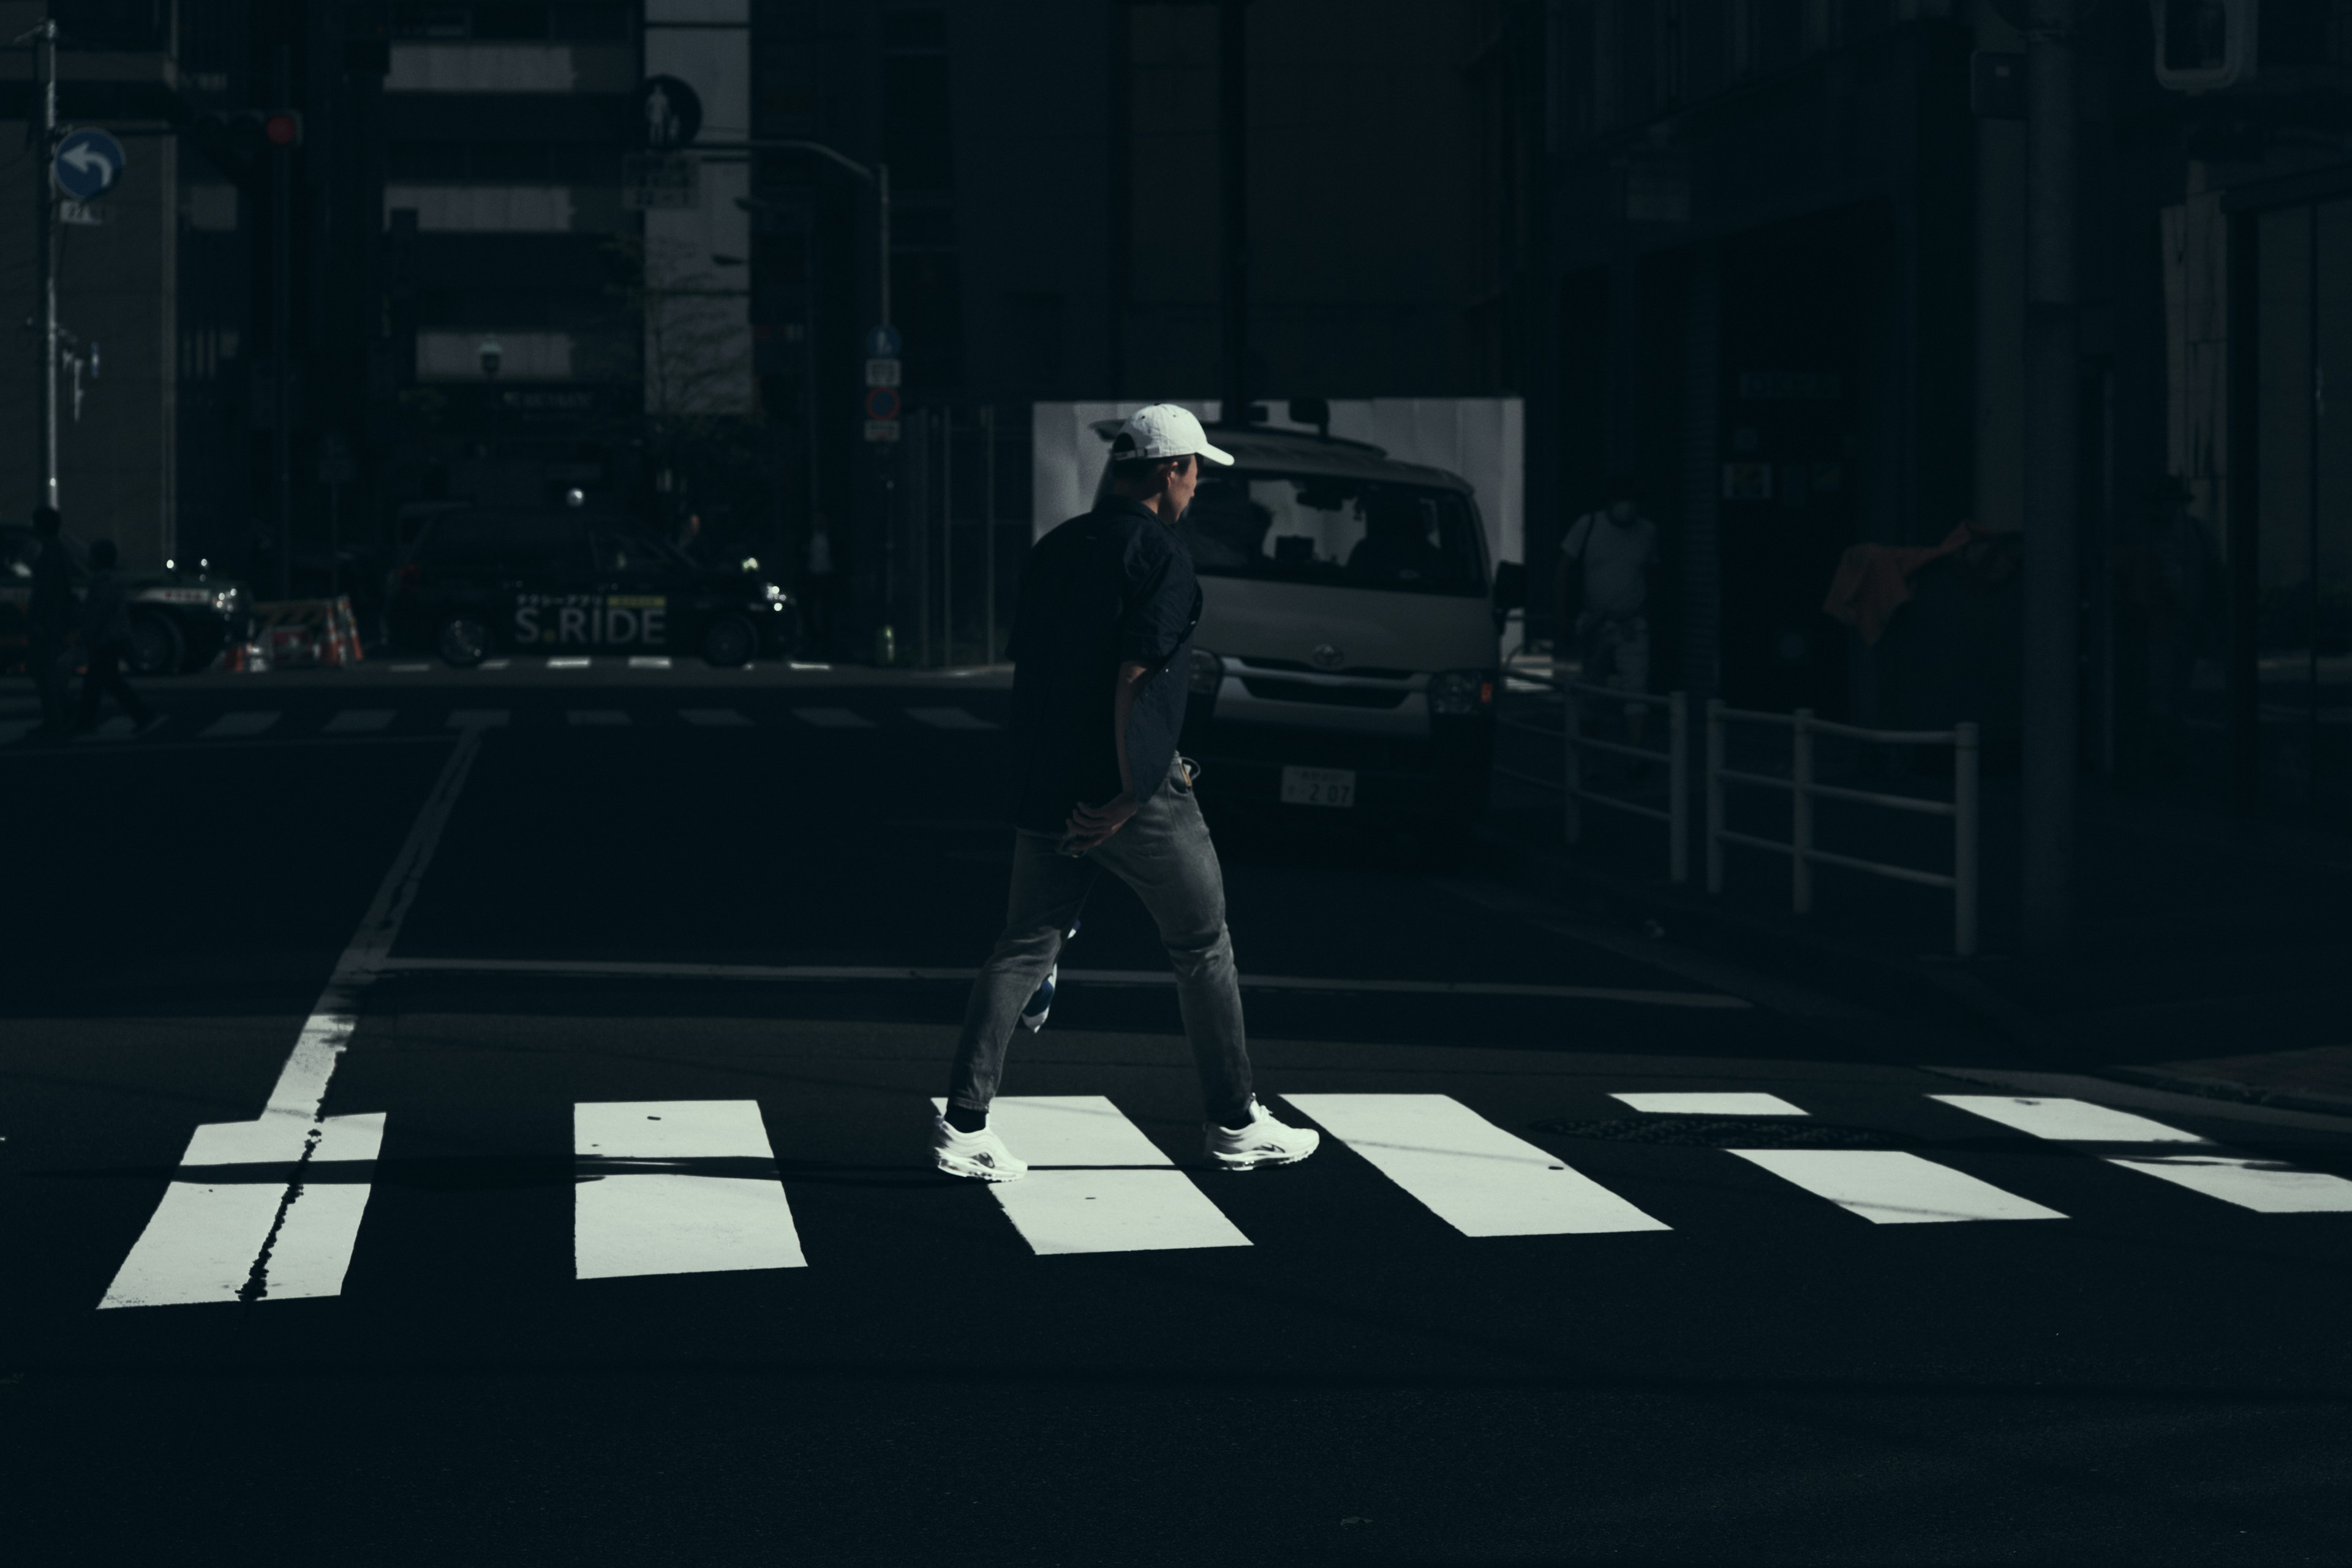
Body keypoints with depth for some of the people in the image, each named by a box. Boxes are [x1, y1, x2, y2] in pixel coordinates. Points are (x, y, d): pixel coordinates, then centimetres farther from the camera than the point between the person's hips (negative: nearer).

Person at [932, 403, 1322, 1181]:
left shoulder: (1052, 549, 12)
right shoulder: (1159, 555, -11)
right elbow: (1135, 678, -19)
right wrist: (1130, 795, -17)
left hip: (1043, 788, 6)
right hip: (1132, 790, -6)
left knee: (1024, 949, 8)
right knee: (1203, 947, 8)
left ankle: (963, 1123, -2)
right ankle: (1233, 1124, 16)